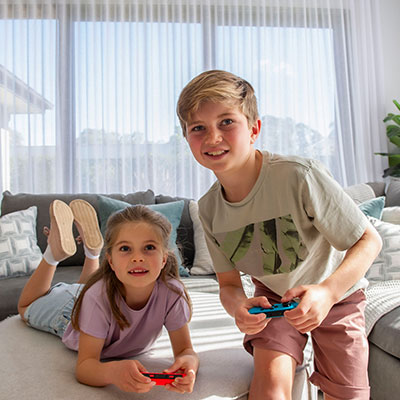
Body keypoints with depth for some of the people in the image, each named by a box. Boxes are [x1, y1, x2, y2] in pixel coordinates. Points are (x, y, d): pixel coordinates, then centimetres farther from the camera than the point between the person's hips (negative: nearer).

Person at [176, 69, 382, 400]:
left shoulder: (299, 175, -32)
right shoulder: (209, 208, -16)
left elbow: (369, 241, -23)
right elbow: (228, 283, -6)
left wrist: (327, 292, -39)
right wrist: (238, 307, -29)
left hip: (336, 292, -1)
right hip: (273, 295, 2)